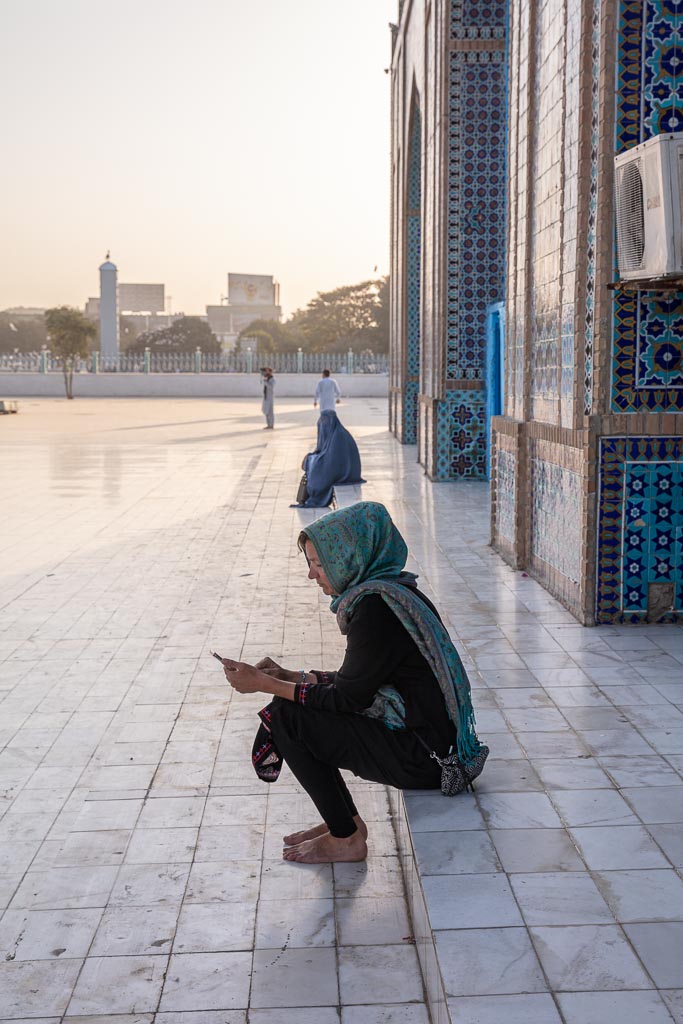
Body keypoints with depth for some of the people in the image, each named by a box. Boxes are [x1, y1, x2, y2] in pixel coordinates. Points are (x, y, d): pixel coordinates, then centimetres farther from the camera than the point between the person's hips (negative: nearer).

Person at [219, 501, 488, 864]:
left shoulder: (376, 606, -21)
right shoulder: (389, 591, 9)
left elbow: (348, 698, -17)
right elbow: (355, 682, 15)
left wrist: (264, 684, -11)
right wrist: (286, 676, 9)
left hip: (421, 757, -10)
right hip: (430, 742, 10)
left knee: (287, 718, -11)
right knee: (295, 707, 11)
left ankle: (345, 838, 1)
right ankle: (345, 820, 17)